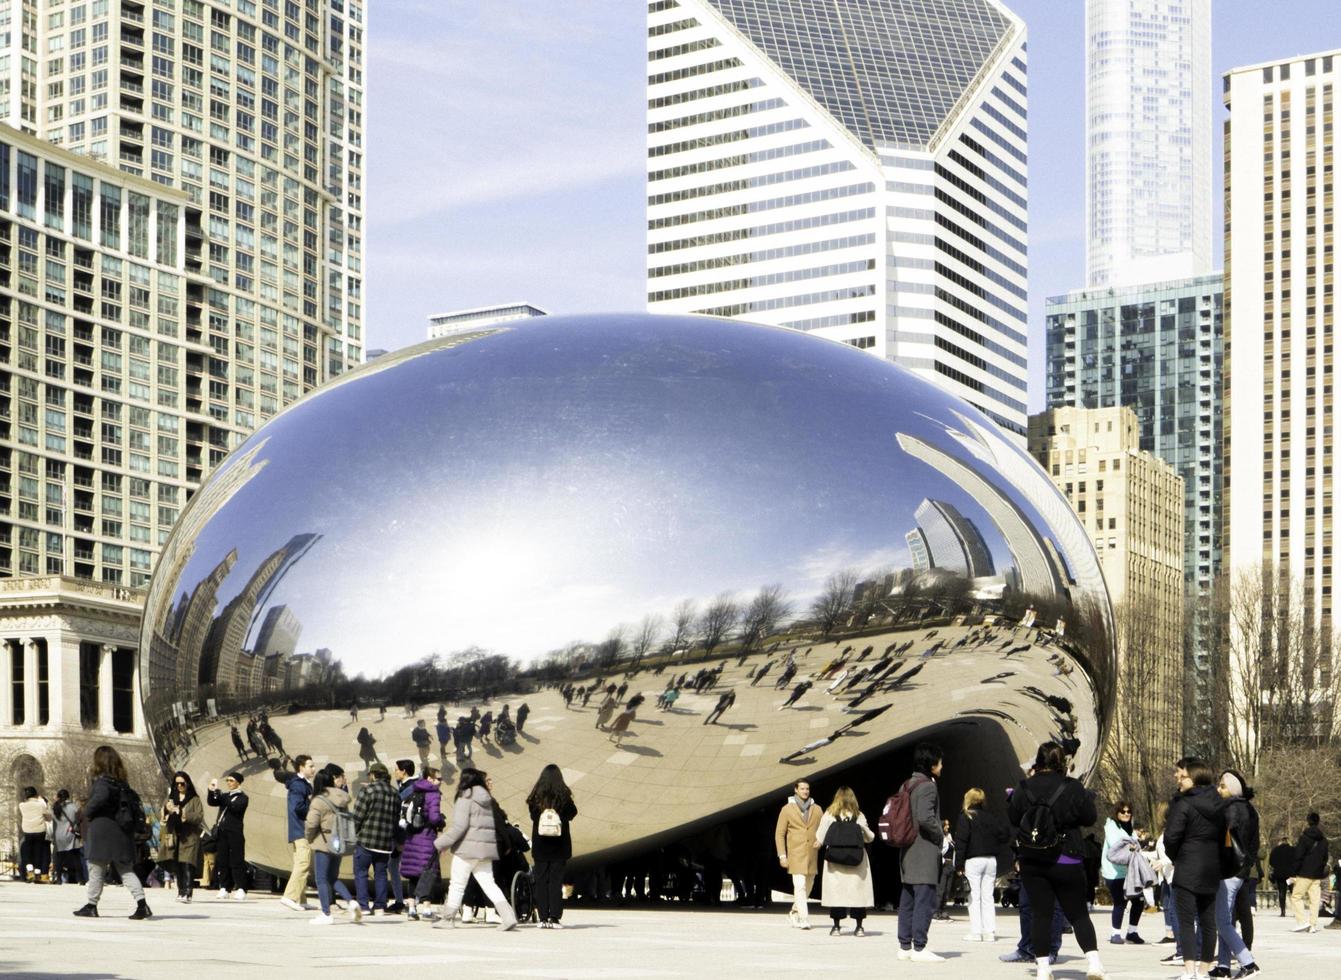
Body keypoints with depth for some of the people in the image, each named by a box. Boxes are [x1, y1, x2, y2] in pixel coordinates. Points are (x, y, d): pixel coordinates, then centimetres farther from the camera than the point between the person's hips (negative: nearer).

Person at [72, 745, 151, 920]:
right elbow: (132, 801, 15)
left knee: (96, 869, 7)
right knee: (126, 870, 5)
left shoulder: (102, 781, -12)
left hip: (101, 831, -7)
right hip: (121, 831, 7)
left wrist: (87, 812, -16)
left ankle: (91, 906, 15)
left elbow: (100, 797, -30)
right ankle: (141, 903, -8)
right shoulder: (122, 782, 11)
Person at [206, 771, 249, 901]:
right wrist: (212, 791, -8)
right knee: (222, 861, 4)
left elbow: (234, 807, -17)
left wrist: (218, 794, -18)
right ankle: (224, 888, 8)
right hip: (221, 833, 6)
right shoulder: (225, 796, 19)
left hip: (234, 833, -6)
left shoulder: (242, 797, 1)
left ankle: (241, 889, -10)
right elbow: (211, 802, 10)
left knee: (236, 862, -8)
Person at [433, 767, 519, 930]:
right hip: (486, 848, 7)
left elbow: (459, 826, -17)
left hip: (467, 848, -7)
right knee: (488, 883, 5)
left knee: (457, 884, 6)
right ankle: (508, 917, -9)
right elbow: (500, 821, 17)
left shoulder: (465, 799, -10)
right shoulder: (488, 799, 12)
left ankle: (448, 918, 15)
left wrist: (441, 843, -11)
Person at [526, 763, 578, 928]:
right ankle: (555, 918, -3)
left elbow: (533, 816, 5)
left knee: (540, 881, 6)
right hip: (559, 846, -1)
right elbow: (572, 813, 2)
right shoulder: (563, 796, -9)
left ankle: (543, 918, 4)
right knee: (556, 880, 1)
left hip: (540, 845, 1)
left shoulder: (536, 797, -4)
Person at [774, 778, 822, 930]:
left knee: (808, 887, 11)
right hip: (796, 854, -4)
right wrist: (782, 855, -4)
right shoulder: (787, 809, 3)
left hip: (812, 855, 4)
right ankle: (804, 919, -15)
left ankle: (793, 913, 30)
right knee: (800, 886, -14)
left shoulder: (816, 810, 11)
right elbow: (779, 834, 3)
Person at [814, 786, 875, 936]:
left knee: (835, 891, 3)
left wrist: (818, 844, 20)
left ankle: (836, 925, 3)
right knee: (857, 891, 5)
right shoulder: (859, 816, 2)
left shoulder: (829, 815, 0)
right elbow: (869, 837, 8)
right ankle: (859, 926, 6)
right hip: (857, 861, 1)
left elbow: (819, 838, -1)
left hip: (834, 861, -1)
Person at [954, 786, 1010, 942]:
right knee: (988, 897, 10)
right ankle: (989, 931, 7)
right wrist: (995, 850, 11)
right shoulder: (991, 817, 10)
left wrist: (959, 864, -11)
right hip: (991, 860, 5)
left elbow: (961, 841, -12)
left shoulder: (965, 817, -6)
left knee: (974, 897, -1)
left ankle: (976, 932, -4)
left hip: (973, 861, -5)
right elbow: (1005, 834, 7)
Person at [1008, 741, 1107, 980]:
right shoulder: (1072, 788, -10)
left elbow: (1013, 819, 7)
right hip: (1067, 861, -1)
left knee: (1041, 913, 6)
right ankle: (1093, 960, -6)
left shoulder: (1023, 788, -4)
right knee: (1078, 913, 7)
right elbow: (1090, 817, -1)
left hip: (1032, 862, 1)